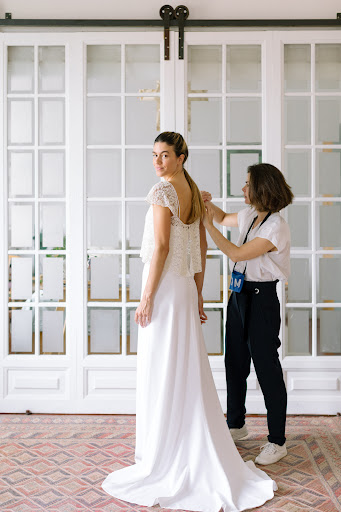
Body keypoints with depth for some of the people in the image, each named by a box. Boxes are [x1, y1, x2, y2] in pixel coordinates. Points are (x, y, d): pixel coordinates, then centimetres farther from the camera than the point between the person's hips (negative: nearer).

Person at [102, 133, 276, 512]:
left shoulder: (162, 191, -12)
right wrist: (197, 294, 18)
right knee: (187, 371, 14)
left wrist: (146, 298, -15)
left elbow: (161, 246, -18)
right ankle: (195, 459, 27)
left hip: (164, 285, -8)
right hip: (186, 286, 8)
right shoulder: (194, 192, 13)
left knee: (161, 371, 1)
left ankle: (164, 461, 13)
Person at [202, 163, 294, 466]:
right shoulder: (249, 216, 7)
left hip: (261, 299, -9)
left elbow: (237, 253, -20)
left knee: (267, 368, -1)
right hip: (239, 294, 9)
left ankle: (277, 441, 14)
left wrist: (208, 225, -15)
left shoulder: (276, 227, -18)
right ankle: (236, 425, 35)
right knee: (235, 362, 17)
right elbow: (224, 218, 27)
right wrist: (208, 204, 8)